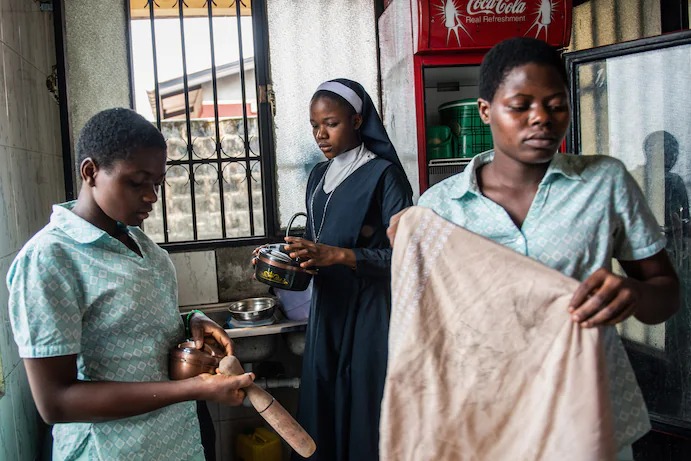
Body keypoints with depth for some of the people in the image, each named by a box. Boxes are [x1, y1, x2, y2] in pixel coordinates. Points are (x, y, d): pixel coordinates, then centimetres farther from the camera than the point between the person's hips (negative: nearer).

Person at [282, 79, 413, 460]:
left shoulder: (383, 174, -9)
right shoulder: (318, 175, 12)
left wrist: (339, 255, -24)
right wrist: (285, 255, 0)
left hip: (369, 311, -6)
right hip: (326, 308, 6)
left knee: (364, 413, 2)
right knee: (321, 408, 11)